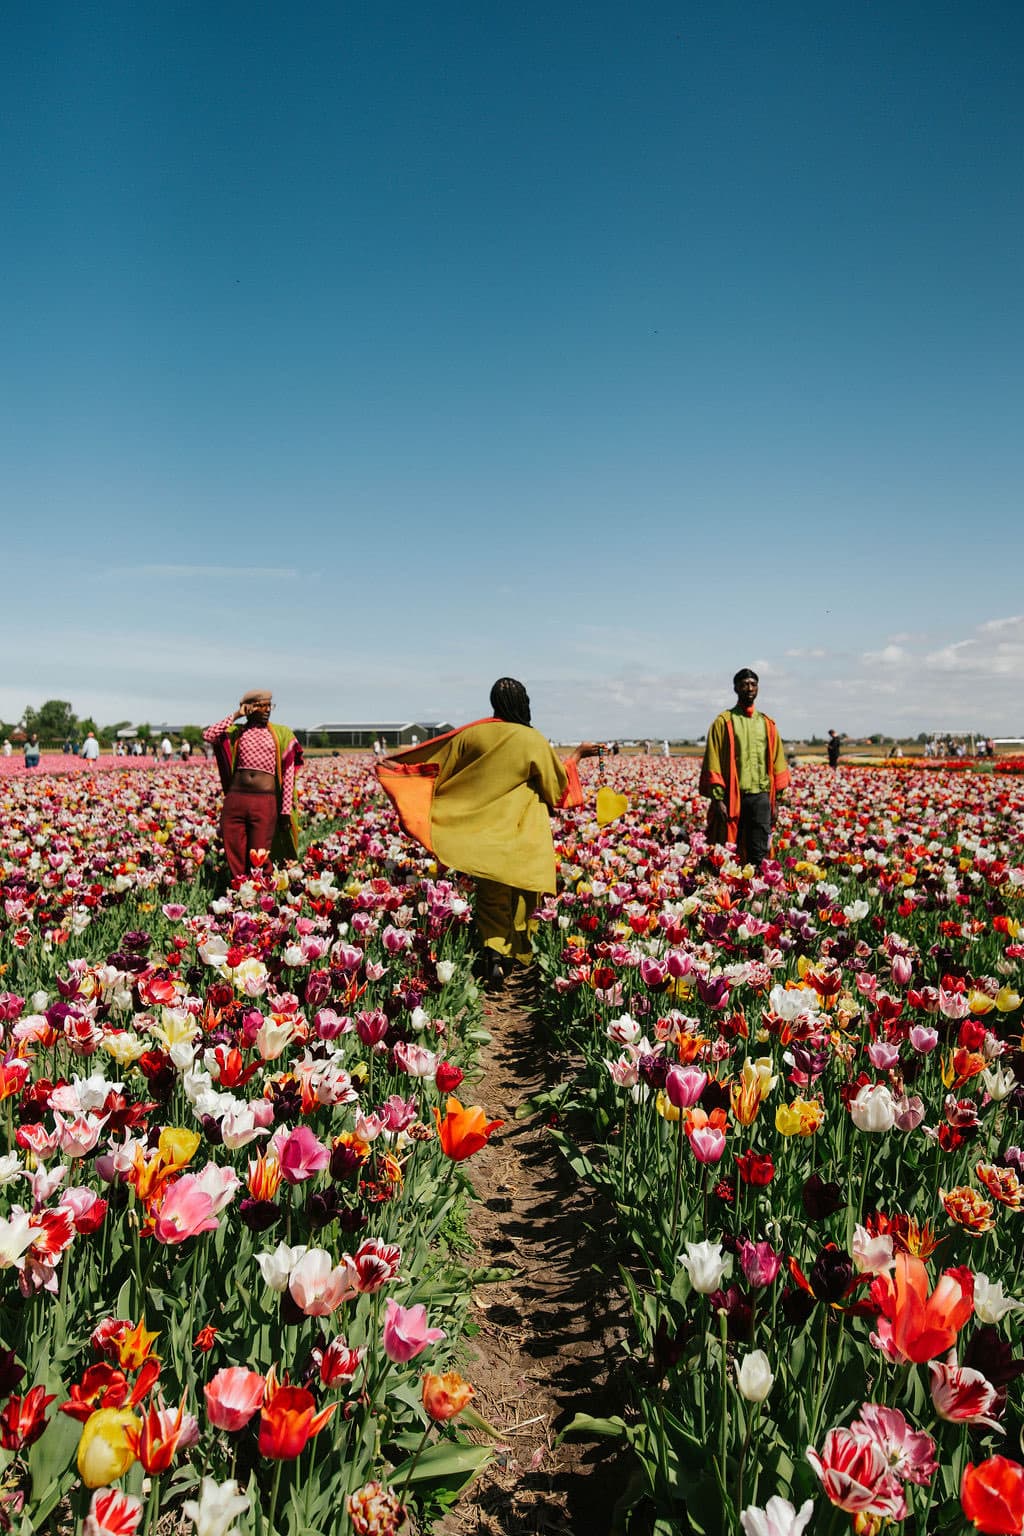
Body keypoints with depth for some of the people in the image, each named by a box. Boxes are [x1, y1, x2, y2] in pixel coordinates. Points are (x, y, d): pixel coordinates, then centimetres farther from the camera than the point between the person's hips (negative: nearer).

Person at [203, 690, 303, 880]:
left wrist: (286, 811, 0)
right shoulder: (236, 732, 12)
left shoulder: (282, 734, 8)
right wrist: (236, 715, 1)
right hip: (235, 800, 2)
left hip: (265, 803, -2)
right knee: (235, 860, 3)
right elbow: (208, 736, -6)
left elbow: (288, 775, 5)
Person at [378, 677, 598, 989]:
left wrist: (396, 767, 19)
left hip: (486, 832, 2)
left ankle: (493, 951, -9)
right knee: (522, 896, 13)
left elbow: (437, 768, 6)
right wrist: (577, 754, 13)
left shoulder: (472, 735, -4)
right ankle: (518, 957, 22)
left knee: (491, 898, 11)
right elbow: (557, 786, 0)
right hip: (525, 836, -2)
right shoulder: (534, 741, -11)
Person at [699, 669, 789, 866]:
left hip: (761, 796, 3)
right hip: (732, 797, -3)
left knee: (759, 854, 2)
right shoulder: (723, 722, 2)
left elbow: (777, 762, 14)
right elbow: (713, 763, -3)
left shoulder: (767, 724, 13)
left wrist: (776, 797, 7)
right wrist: (717, 799, -10)